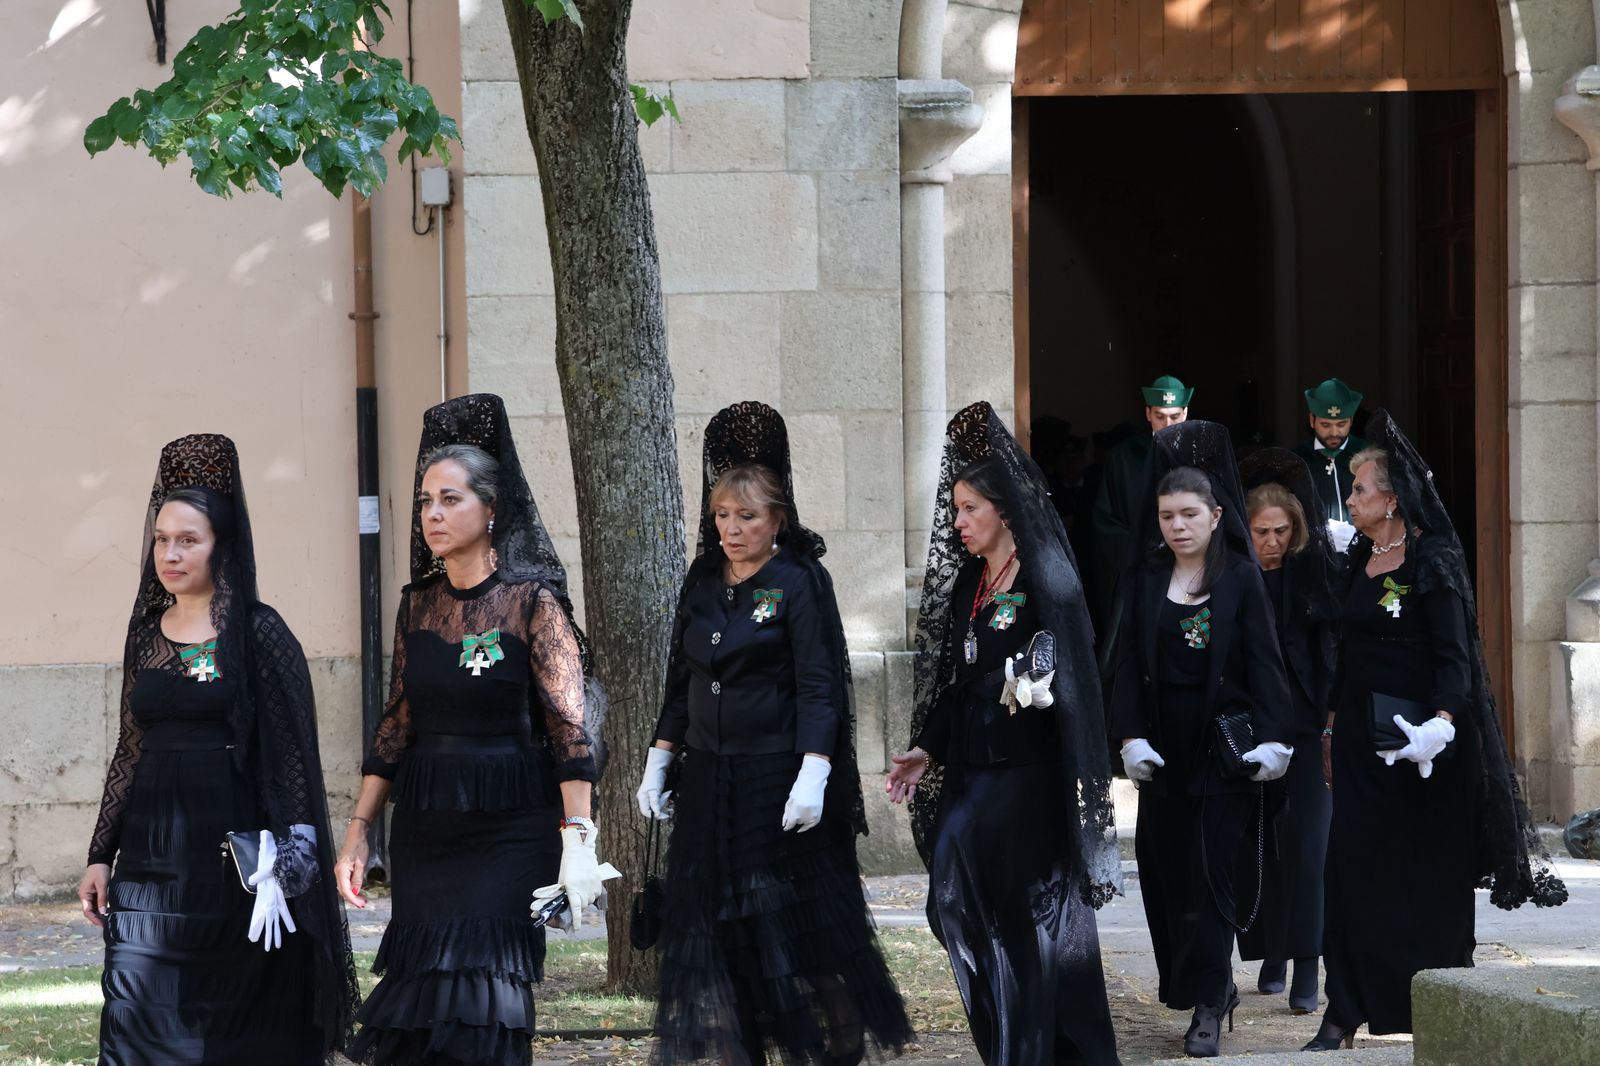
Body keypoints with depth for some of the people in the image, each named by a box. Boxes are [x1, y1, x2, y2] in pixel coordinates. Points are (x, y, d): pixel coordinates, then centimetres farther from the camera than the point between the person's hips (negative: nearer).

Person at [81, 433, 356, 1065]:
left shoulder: (257, 633, -5)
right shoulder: (147, 631, 11)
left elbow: (292, 753, -8)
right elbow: (131, 750, 16)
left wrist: (282, 864, -15)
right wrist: (102, 854, 13)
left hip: (233, 861, -5)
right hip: (151, 863, 5)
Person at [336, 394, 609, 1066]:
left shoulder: (532, 602, -7)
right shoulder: (418, 605, 9)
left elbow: (571, 727, -11)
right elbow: (396, 726, 14)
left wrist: (577, 840, -19)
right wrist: (357, 832, 9)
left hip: (508, 834, -5)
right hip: (424, 831, 5)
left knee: (479, 1003, -9)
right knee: (427, 1003, 2)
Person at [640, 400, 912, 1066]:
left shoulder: (800, 581, -8)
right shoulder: (703, 580, 9)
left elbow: (819, 686, -13)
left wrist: (812, 775, -22)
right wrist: (658, 761, 12)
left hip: (779, 783, -6)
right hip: (709, 780, 6)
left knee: (798, 921, -4)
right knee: (717, 926, 7)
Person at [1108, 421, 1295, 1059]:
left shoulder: (1241, 577, -2)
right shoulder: (1146, 580, 6)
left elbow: (1263, 661, -4)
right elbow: (1131, 663, 4)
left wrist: (1271, 741, -12)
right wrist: (1132, 738, -6)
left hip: (1223, 742, -4)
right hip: (1164, 744, 4)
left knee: (1211, 870, -6)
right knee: (1164, 866, 4)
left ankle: (1207, 1007, -4)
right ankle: (1213, 983, 21)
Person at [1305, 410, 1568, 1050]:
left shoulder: (1433, 563, -10)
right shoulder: (1360, 561, 10)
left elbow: (1454, 655, -15)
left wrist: (1440, 725, -30)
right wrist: (1333, 728, 17)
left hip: (1418, 740, -6)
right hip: (1362, 736, 6)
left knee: (1425, 876, 4)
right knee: (1353, 872, -1)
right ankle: (1345, 1016, -1)